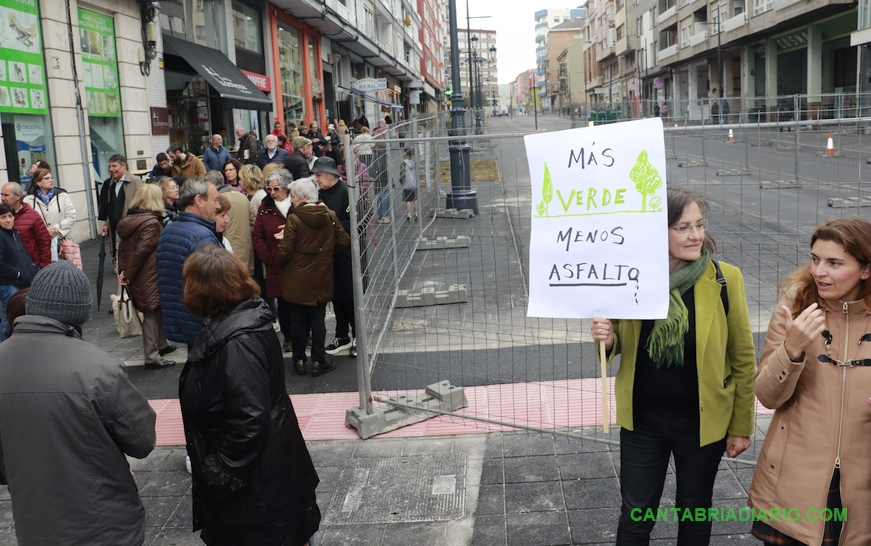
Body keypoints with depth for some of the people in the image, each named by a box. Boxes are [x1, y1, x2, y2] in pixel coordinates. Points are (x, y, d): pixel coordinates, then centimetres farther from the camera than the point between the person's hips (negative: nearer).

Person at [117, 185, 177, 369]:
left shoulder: (127, 220, 10)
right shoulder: (152, 223, -17)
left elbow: (122, 247, 9)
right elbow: (141, 251, -19)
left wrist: (123, 270, 6)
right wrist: (128, 274, -11)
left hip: (135, 277, 8)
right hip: (149, 277, -8)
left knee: (155, 312, 21)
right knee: (152, 314, -2)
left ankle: (161, 345, 34)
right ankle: (152, 357, 3)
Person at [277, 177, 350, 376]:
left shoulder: (294, 219, -16)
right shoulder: (329, 216, -4)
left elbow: (284, 253, -17)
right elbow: (344, 241, -1)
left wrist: (277, 261, 5)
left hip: (296, 281, -3)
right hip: (321, 280, 3)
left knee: (298, 321, 10)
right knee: (318, 320, 10)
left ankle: (299, 360, 17)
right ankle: (318, 361, 11)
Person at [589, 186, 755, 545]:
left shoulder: (725, 279, -13)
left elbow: (742, 357, -5)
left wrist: (741, 426, -1)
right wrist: (607, 339, -19)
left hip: (702, 421, -1)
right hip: (642, 420, 1)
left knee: (695, 514, 19)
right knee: (635, 517, 12)